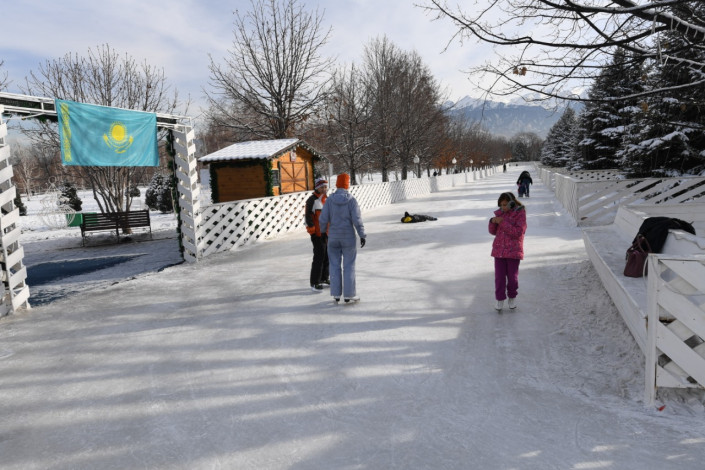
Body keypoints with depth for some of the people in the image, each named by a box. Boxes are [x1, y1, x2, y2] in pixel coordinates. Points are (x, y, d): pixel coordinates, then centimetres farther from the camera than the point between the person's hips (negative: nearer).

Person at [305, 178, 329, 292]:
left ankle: (324, 278, 30)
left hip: (327, 233, 8)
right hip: (318, 234, -8)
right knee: (319, 257, -8)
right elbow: (308, 217, -15)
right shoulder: (312, 200, -12)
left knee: (327, 256, 15)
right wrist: (312, 232, -17)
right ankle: (314, 283, -1)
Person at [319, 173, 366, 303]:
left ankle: (336, 294, 12)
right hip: (348, 237, -2)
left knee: (335, 265, 11)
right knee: (349, 266, 7)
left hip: (333, 237, 2)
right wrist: (362, 235, -5)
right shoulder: (351, 200, -9)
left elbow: (323, 219, -6)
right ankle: (349, 294, 10)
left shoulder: (329, 199, -5)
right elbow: (357, 219, -13)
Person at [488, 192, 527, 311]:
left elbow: (518, 232, -17)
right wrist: (493, 222, -8)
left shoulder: (520, 213, -7)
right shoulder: (500, 213, 7)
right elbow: (493, 231, 13)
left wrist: (503, 223, -21)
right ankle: (500, 299, 12)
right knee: (499, 276, 2)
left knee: (512, 276, 6)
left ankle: (512, 297, 27)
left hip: (513, 250, -3)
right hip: (499, 249, 4)